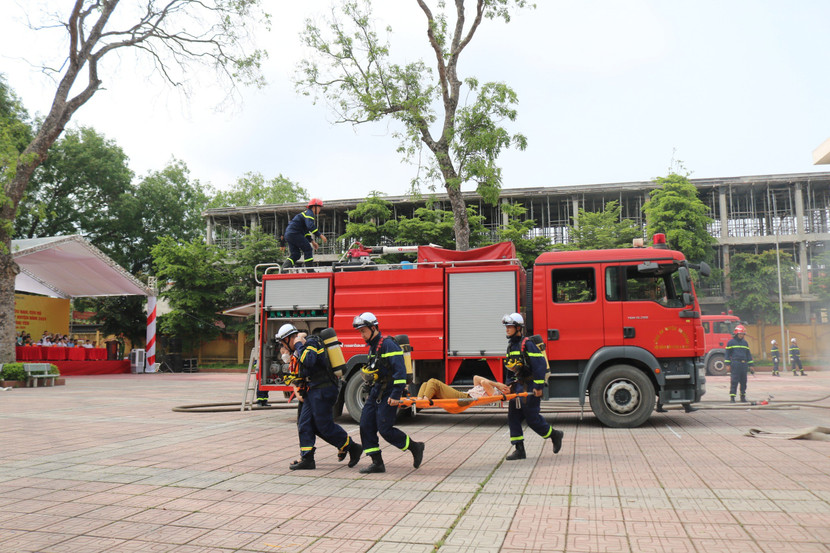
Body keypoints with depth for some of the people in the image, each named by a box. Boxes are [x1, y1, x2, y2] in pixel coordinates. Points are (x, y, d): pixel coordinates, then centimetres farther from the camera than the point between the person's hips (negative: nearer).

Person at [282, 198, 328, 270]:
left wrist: (312, 241, 26)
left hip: (288, 234, 10)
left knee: (295, 254, 11)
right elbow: (310, 226, -24)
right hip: (294, 234, -10)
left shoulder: (305, 213, 28)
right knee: (308, 249, -5)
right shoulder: (309, 213, -5)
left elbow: (306, 230, 32)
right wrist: (320, 235, -23)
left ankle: (284, 268, 0)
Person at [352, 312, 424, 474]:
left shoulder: (388, 344, -16)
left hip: (388, 394, -9)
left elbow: (400, 370, -22)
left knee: (385, 429, -8)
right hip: (376, 392, 9)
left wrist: (396, 395, -26)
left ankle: (415, 447, 11)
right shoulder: (372, 346, 14)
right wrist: (371, 393, 25)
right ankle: (377, 463, 8)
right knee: (366, 425, 2)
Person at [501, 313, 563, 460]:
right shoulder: (511, 345, 13)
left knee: (532, 417, -4)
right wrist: (511, 384, 16)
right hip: (519, 386, 9)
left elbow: (540, 364, -20)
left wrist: (538, 387, -23)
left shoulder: (527, 344, -15)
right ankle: (519, 450, 7)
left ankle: (554, 435, 21)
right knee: (513, 416, 3)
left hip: (530, 386, -9)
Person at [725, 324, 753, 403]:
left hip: (744, 364, 5)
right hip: (735, 363, -5)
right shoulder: (731, 342, 2)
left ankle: (743, 396, 14)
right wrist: (728, 364, -4)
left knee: (744, 381, 6)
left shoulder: (745, 343, 16)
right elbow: (728, 354, 2)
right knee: (734, 381, -8)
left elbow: (748, 354, 20)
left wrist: (750, 365, 15)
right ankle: (732, 397, -5)